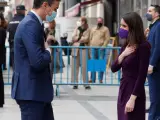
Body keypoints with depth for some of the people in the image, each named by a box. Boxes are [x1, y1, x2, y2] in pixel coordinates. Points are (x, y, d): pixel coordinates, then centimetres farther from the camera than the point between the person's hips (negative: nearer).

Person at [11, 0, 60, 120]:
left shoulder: (34, 23, 12)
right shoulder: (30, 24, -20)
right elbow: (38, 61, -27)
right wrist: (48, 51, -10)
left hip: (37, 90, 10)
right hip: (30, 91, -10)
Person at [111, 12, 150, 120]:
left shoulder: (143, 47, -14)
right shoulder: (126, 46, 10)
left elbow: (142, 76, -18)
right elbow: (114, 69, 7)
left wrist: (132, 98, -20)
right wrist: (123, 55, -11)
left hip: (134, 92, -8)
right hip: (123, 90, 8)